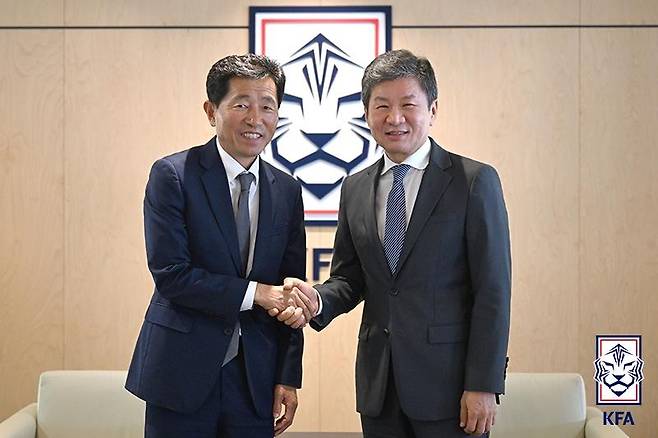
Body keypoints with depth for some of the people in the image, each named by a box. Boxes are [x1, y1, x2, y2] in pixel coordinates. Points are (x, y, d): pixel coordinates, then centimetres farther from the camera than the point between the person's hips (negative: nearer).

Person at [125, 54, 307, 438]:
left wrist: (289, 377, 5)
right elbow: (170, 275, -14)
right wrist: (254, 292, -15)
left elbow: (289, 293, 9)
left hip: (255, 377, 4)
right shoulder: (172, 175, -7)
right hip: (183, 372, -4)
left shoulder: (288, 190, 7)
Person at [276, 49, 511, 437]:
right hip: (378, 385, 5)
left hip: (447, 381, -4)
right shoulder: (355, 189, 9)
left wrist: (483, 386, -12)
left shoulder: (475, 182, -6)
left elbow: (493, 292, -8)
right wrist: (319, 300, -8)